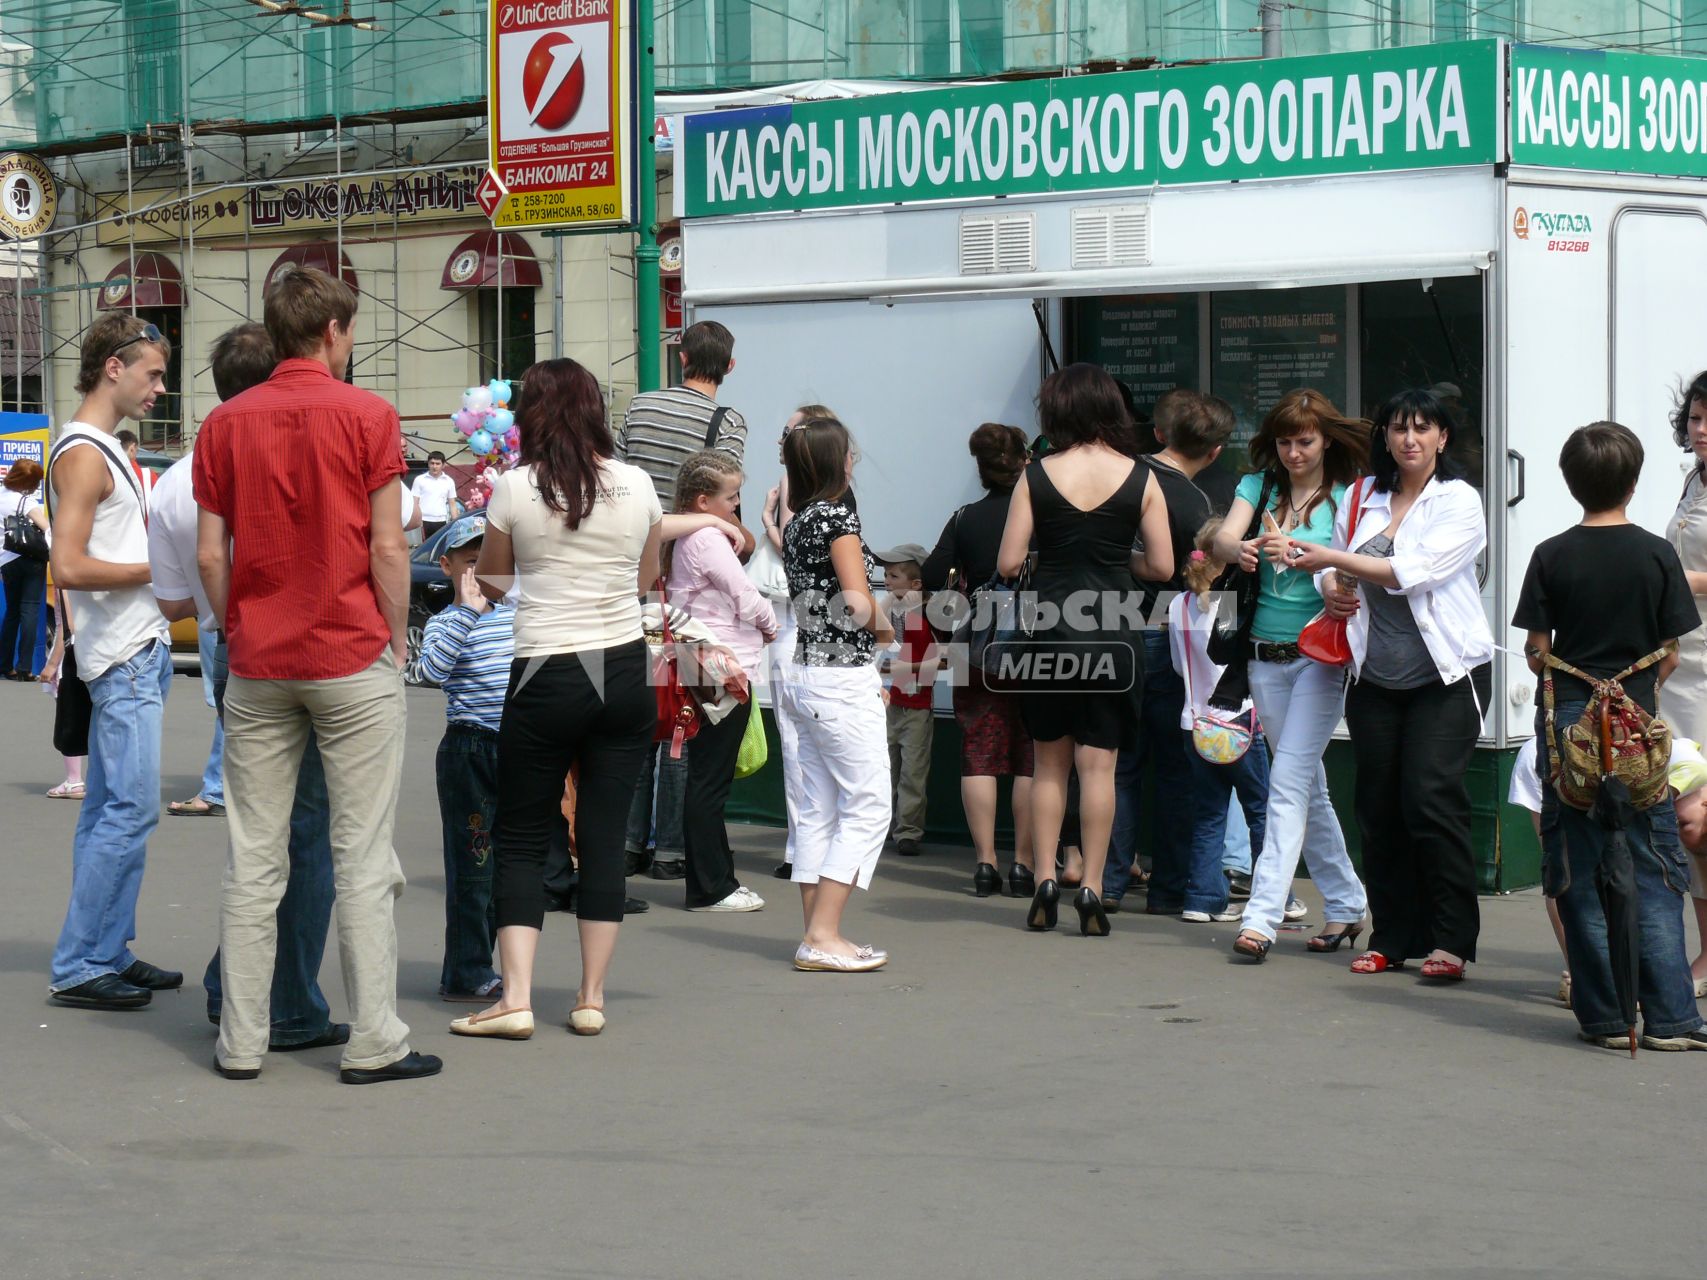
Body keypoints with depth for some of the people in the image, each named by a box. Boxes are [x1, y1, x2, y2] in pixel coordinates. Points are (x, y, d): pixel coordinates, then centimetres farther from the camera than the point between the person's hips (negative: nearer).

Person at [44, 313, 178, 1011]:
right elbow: (70, 567, -22)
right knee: (132, 807, -11)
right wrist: (159, 568, -16)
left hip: (139, 651, 10)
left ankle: (107, 952, 17)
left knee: (109, 808, 12)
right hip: (123, 658, -10)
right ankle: (77, 967, -7)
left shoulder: (105, 448, 18)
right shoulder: (83, 454, -14)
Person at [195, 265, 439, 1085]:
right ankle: (373, 1042, 2)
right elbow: (387, 546, -8)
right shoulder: (366, 416, -6)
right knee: (362, 856, 1)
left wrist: (238, 634, 14)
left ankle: (241, 1041, 10)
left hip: (257, 667, 3)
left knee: (252, 859, 8)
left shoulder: (224, 424, 4)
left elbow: (209, 555, 2)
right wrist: (396, 639, 3)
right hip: (353, 658, -3)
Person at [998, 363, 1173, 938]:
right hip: (1112, 631, 0)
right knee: (1099, 766, 3)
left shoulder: (1036, 476, -4)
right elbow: (1162, 567, -1)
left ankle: (1045, 881, 9)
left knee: (1049, 764, 13)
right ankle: (1091, 890, 2)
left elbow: (1008, 563, -5)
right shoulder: (1141, 478, -3)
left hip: (1051, 628, 0)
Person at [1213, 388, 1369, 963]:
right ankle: (1346, 900, 28)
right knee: (1308, 785, 14)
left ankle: (1262, 915, -17)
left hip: (1321, 653, -5)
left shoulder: (1347, 498, -3)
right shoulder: (1259, 486, 8)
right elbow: (1223, 538, -8)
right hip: (1266, 655, 5)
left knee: (1289, 780, -13)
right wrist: (1243, 549, -32)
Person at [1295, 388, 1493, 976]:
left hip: (1446, 673, -5)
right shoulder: (1362, 497, 11)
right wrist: (1332, 590, 1)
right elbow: (1335, 566, 24)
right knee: (1379, 806, 4)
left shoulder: (1459, 502, -3)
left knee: (1431, 798, -13)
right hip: (1375, 675, 5)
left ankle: (1452, 939, -6)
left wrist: (1333, 559, -16)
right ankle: (1391, 937, 13)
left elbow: (1414, 572, -16)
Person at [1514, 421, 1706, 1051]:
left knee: (1579, 874, 5)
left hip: (1568, 719, 0)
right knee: (1652, 874, 4)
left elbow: (1536, 651, -2)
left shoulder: (1552, 556, -3)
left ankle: (1604, 1016, 6)